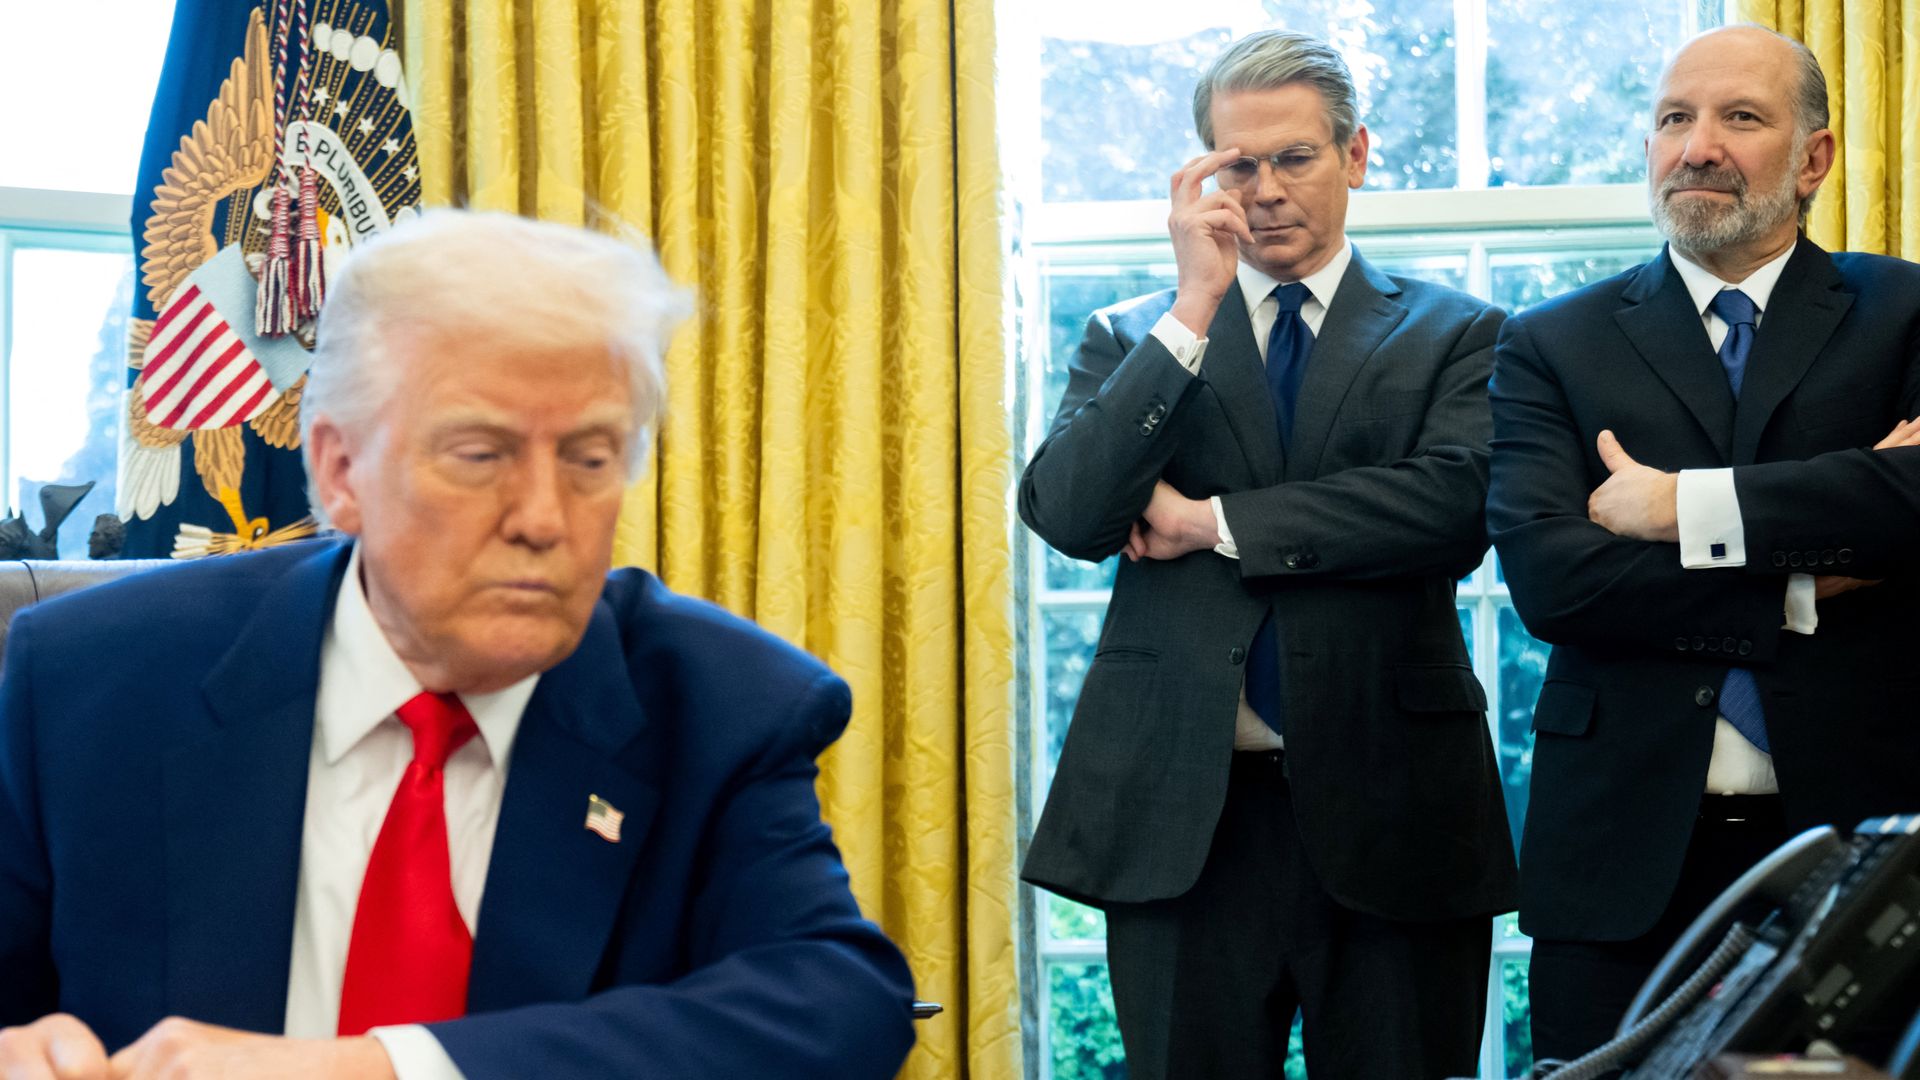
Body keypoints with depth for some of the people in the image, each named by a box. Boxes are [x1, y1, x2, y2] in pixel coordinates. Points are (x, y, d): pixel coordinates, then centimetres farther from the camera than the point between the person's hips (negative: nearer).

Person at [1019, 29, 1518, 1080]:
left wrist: (1213, 521, -9)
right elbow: (1064, 514, -6)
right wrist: (1195, 307, -11)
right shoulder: (1130, 339, 11)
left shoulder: (1452, 335, 7)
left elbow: (1459, 502, -12)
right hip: (1184, 810, 1)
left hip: (1388, 800, 0)